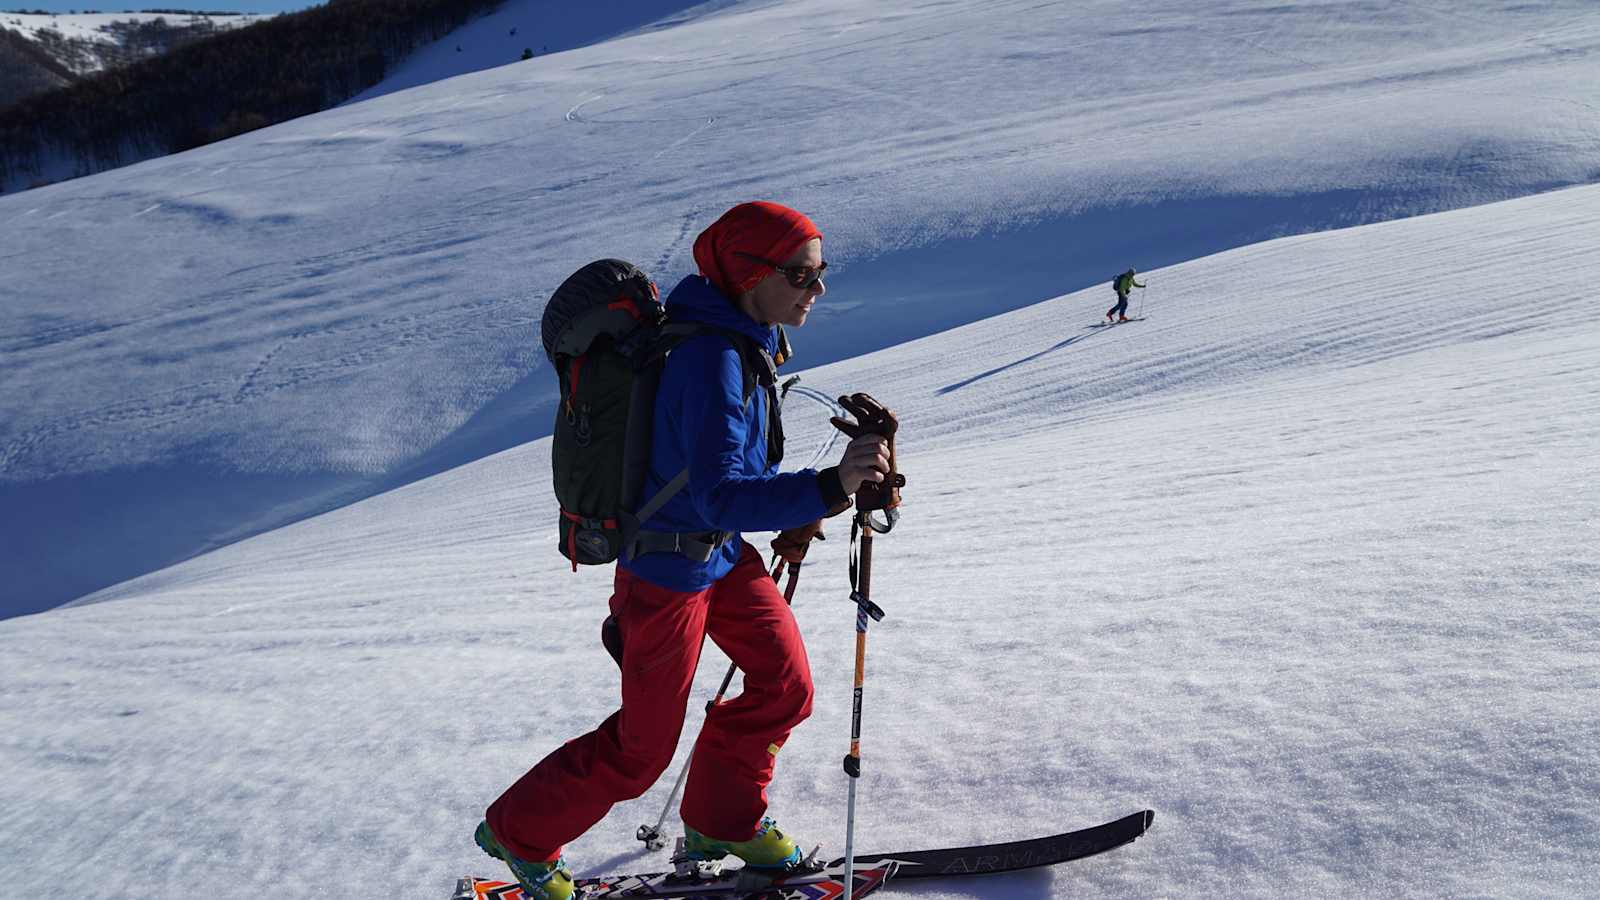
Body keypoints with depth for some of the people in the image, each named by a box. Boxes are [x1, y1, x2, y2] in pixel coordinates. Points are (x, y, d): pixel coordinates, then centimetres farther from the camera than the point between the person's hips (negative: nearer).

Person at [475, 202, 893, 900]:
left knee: (786, 685, 13)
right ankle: (520, 833, 30)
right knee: (640, 750, 7)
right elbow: (720, 498, -37)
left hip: (722, 552, 9)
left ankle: (723, 820, 34)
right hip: (669, 567, -9)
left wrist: (788, 510, 10)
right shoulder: (713, 360, -30)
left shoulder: (743, 338, 1)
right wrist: (827, 488, -48)